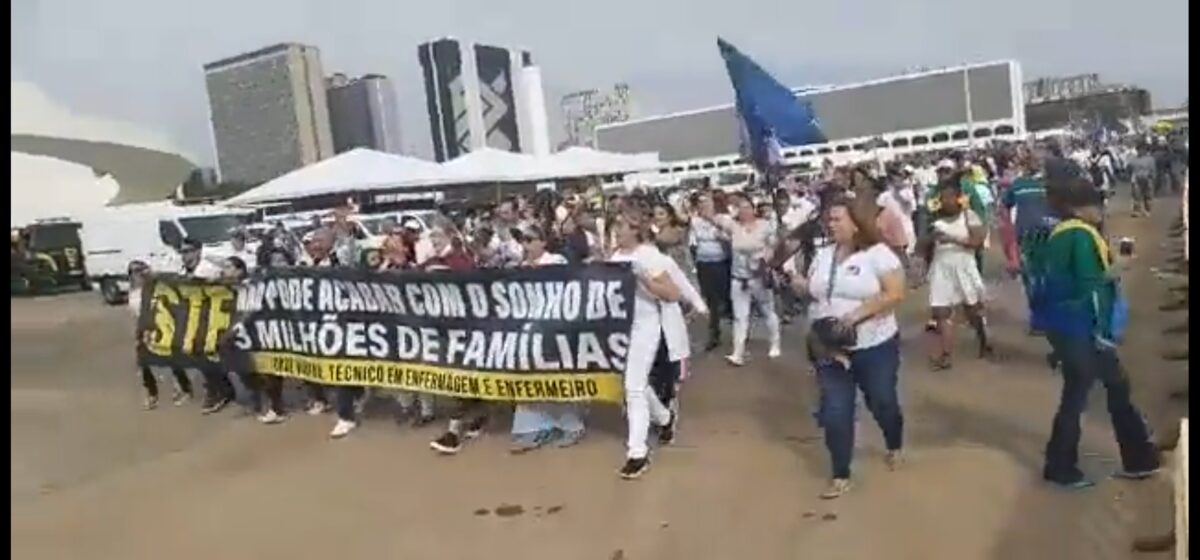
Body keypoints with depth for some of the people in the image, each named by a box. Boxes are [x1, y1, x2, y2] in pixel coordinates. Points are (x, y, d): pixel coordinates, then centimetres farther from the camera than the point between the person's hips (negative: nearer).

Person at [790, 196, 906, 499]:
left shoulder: (877, 253, -12)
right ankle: (841, 476, 13)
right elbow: (812, 291, 17)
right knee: (835, 412, 1)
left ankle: (895, 447, 46)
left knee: (882, 403, 14)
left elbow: (895, 294, -19)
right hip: (830, 348, 4)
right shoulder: (822, 255, 7)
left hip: (874, 347, -4)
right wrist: (801, 286, -7)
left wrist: (857, 314, -28)